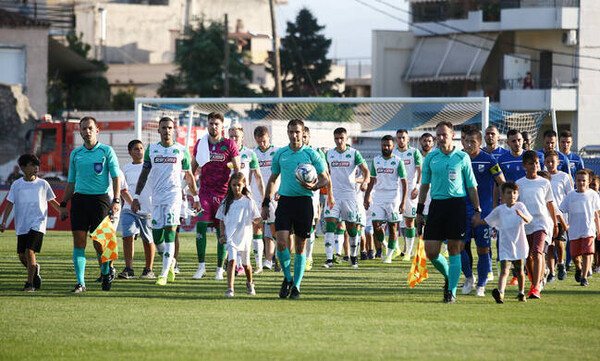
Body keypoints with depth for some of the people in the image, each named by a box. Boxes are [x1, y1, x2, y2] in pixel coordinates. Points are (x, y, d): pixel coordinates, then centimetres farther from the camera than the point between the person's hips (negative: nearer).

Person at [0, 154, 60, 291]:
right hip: (22, 225, 2)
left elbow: (52, 201, 16)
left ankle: (30, 283, -10)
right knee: (22, 256, 5)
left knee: (30, 251, -16)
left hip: (37, 224, -2)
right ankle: (35, 269, 36)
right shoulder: (16, 185, 4)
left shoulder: (43, 184, 4)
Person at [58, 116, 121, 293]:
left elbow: (116, 177, -1)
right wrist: (63, 205, 13)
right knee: (79, 242, -5)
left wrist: (116, 200, -11)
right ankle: (80, 283, -3)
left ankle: (107, 272, 23)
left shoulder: (106, 151, 2)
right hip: (79, 199, 3)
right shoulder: (75, 154, 13)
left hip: (100, 198, -3)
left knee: (98, 242, -3)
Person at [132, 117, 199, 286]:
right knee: (157, 237, 2)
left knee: (169, 234, -12)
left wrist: (195, 198, 11)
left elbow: (189, 176, 11)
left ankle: (164, 274, -12)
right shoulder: (151, 149, 9)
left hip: (174, 195, -3)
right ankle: (170, 261, 29)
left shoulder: (181, 150, 4)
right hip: (156, 196, 3)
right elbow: (144, 174, 14)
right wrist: (136, 197, 9)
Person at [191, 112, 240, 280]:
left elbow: (237, 170, -2)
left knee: (222, 232, 2)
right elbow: (193, 167, 18)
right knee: (201, 225, -13)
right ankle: (201, 266, -8)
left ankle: (219, 269, 11)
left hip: (223, 192, -2)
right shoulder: (200, 144, 7)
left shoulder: (229, 145, -1)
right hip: (205, 191, 2)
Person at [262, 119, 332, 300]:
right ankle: (287, 278, 10)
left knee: (300, 247, 2)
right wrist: (266, 203, 14)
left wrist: (314, 186, -19)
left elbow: (325, 179, 3)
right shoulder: (280, 154, 9)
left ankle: (296, 286, 11)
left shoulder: (311, 154, 1)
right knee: (281, 242, -12)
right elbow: (272, 180, 19)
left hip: (304, 201, -2)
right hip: (285, 200, 2)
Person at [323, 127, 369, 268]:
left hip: (349, 194, -2)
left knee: (352, 228, 2)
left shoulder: (354, 153, -2)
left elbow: (365, 171, -6)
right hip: (333, 194, 2)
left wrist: (365, 182, -24)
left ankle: (353, 257, 22)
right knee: (329, 226, -12)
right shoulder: (329, 154, 8)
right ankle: (329, 259, -15)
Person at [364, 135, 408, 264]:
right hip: (378, 198, 3)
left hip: (393, 198, -3)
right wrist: (367, 197, 12)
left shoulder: (398, 161, -3)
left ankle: (389, 254, 9)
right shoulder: (376, 160, 9)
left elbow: (404, 183, -2)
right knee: (376, 225, -8)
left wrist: (403, 202, -8)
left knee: (392, 227, 0)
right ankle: (383, 245, 17)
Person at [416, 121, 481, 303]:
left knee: (454, 250, -3)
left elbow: (472, 186, 7)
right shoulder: (430, 158, 9)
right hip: (436, 204, 3)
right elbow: (424, 185, 15)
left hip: (457, 204, -3)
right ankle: (448, 276, 25)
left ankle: (452, 291, 3)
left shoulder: (462, 157, 3)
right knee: (431, 252, -2)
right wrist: (419, 211, 11)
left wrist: (477, 211, 2)